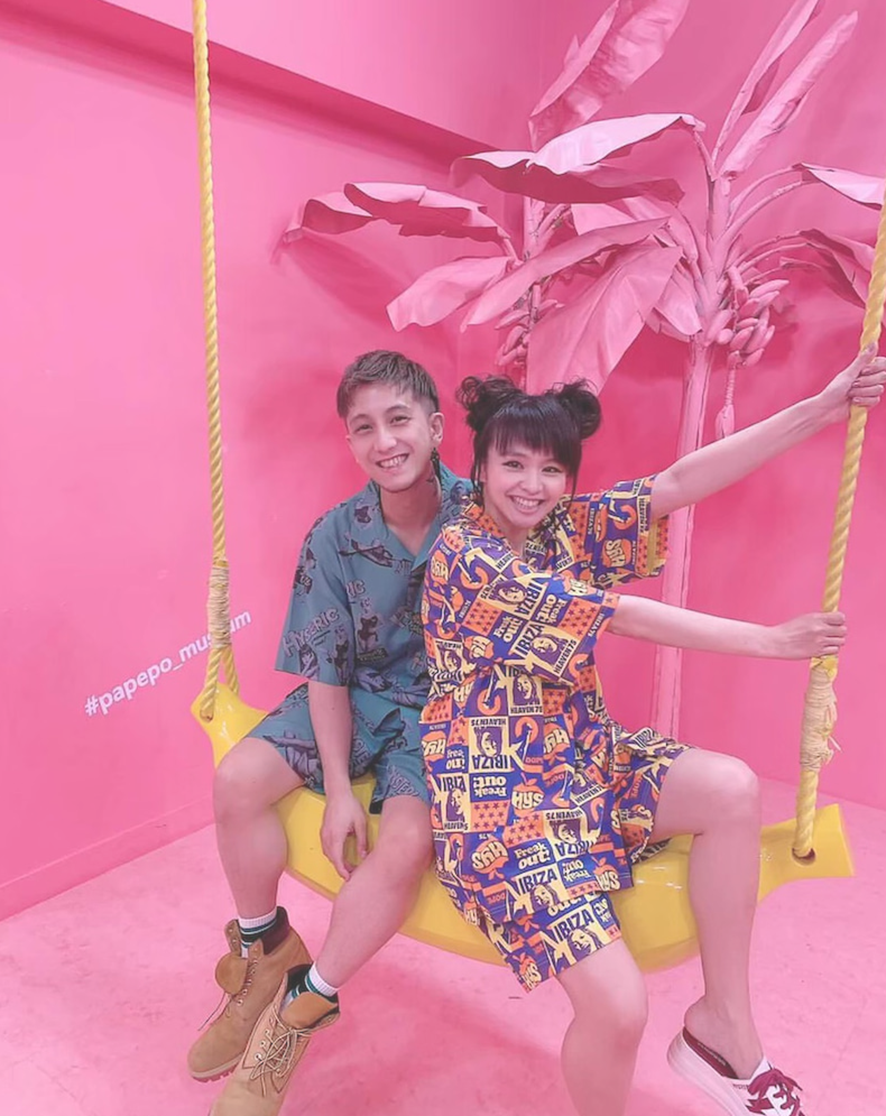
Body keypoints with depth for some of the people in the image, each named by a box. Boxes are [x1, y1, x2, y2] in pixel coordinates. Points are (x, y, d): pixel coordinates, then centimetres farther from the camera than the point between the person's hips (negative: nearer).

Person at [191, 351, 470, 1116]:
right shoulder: (335, 538, -10)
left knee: (405, 843, -27)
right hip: (359, 697, 3)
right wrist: (338, 788, -13)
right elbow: (325, 671, -7)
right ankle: (265, 952, 14)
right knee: (238, 782, -15)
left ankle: (303, 1008, 1)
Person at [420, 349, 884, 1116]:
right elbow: (621, 618, -18)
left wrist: (818, 410, -9)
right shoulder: (463, 555, -16)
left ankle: (725, 1025, 4)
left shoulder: (566, 527, 4)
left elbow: (677, 484, -5)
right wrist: (769, 641, -11)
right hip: (496, 794, -7)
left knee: (734, 790, -12)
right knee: (619, 1005, -19)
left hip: (583, 758, 7)